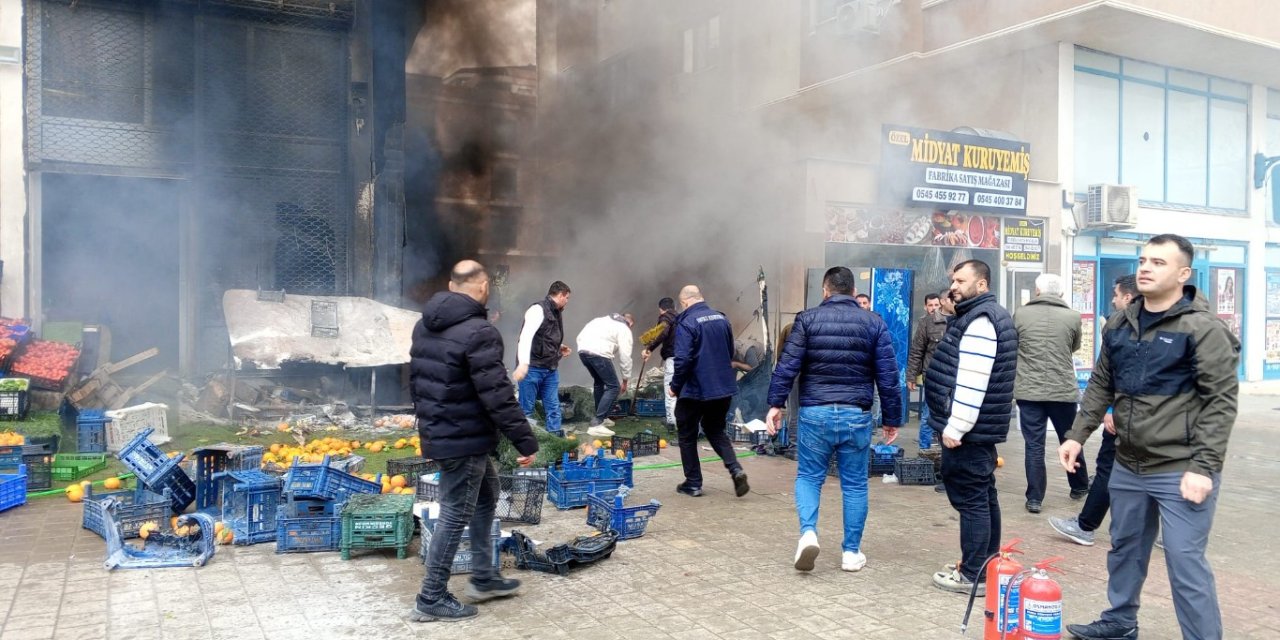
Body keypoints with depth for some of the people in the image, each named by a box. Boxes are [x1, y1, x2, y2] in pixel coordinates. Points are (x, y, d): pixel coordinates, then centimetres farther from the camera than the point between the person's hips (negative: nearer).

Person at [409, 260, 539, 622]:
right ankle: (431, 598, 14)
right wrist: (526, 441, -17)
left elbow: (415, 379, 18)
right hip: (464, 439, -10)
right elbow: (498, 396, -24)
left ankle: (484, 578, 30)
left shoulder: (425, 325, 8)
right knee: (456, 515, 3)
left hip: (437, 433, 10)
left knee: (486, 496, 22)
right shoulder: (478, 332, -22)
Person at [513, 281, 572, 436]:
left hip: (551, 369, 8)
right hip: (532, 368, -8)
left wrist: (559, 347, 12)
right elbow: (526, 336, -24)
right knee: (526, 409, 0)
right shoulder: (538, 309, -12)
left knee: (554, 408, 8)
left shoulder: (557, 312, 15)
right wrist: (523, 363, -34)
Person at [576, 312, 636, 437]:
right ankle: (596, 424, -8)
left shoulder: (604, 320, 32)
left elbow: (580, 336, 23)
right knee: (613, 387, 1)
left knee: (599, 382, 28)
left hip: (582, 350, 8)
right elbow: (625, 356, 8)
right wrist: (625, 380, 17)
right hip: (599, 353, -7)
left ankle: (601, 418, 35)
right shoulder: (624, 329, 13)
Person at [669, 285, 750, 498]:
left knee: (687, 436, 11)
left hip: (695, 390, -6)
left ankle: (693, 484, 17)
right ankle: (735, 469, 2)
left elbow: (683, 360, -21)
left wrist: (674, 386, -8)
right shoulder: (722, 318, 5)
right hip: (723, 388, 6)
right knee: (716, 431, 21)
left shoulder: (686, 323, -16)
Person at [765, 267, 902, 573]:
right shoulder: (874, 323, 5)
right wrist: (892, 418, 10)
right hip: (856, 415, 1)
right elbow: (888, 376, 3)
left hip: (815, 412, -1)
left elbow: (787, 365, -6)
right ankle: (851, 552, 17)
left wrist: (776, 403, -1)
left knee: (808, 476, 13)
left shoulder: (807, 318, 1)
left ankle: (808, 532, -7)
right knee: (854, 484, 11)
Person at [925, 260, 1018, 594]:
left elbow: (973, 382, -24)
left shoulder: (979, 320, -17)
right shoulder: (990, 315, 18)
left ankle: (972, 575, 0)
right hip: (983, 426, 11)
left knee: (970, 499, -5)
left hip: (969, 428, -11)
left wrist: (955, 427, -22)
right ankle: (987, 566, 26)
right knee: (984, 496, 16)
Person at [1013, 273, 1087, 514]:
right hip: (1064, 390, 1)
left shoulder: (1021, 314, -3)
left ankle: (1034, 499, 5)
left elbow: (1013, 345, 12)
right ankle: (1080, 487, 36)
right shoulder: (1072, 317, -4)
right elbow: (1075, 347, 14)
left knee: (1034, 446, 4)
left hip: (1028, 391, 0)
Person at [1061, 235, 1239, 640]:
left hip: (1180, 472, -7)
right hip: (1128, 467, 7)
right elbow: (1101, 386, 16)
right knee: (1125, 549, 19)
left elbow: (1221, 401, -14)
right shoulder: (1120, 325, 8)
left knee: (1185, 562, -4)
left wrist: (1204, 466, -19)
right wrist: (1078, 435, 8)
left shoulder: (1203, 328, -11)